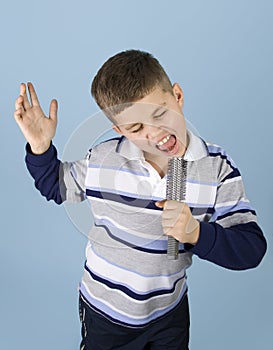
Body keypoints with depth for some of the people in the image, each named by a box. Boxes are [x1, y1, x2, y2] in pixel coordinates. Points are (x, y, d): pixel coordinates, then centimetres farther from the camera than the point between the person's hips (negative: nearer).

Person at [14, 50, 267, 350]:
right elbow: (55, 187, 4)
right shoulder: (100, 159, -17)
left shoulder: (217, 167, -19)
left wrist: (196, 233, -36)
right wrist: (40, 148, -15)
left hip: (169, 313, 1)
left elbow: (252, 249, -19)